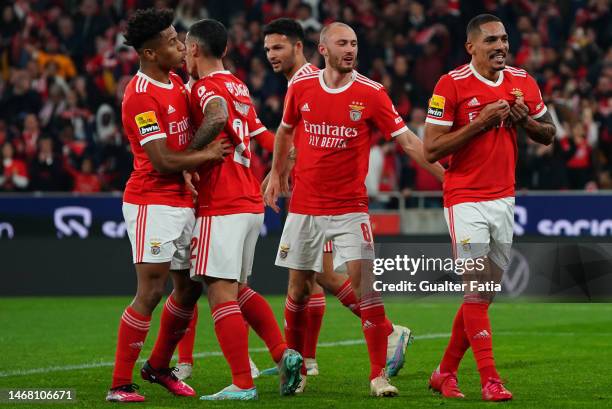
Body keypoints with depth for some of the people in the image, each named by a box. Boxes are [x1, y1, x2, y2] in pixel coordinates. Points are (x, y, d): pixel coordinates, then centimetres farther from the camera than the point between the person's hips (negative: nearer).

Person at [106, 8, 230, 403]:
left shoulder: (177, 83, 11)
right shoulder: (141, 96, -17)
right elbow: (163, 161, -21)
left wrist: (190, 170, 4)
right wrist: (206, 155, -8)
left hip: (183, 202, 9)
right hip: (153, 203, -9)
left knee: (189, 287, 13)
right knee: (151, 292, -10)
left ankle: (159, 366, 30)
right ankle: (120, 384, -6)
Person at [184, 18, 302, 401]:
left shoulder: (206, 87, -11)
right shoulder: (239, 87, 16)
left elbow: (217, 115, -31)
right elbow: (268, 142, 22)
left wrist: (189, 155, -23)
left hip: (221, 208, -9)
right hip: (251, 204, 9)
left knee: (221, 293, -7)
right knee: (239, 289, 19)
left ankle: (243, 383, -9)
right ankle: (283, 353, 8)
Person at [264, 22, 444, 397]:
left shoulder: (371, 93, -7)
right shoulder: (300, 88, 0)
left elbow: (408, 141, -8)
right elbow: (286, 130, 19)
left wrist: (446, 177, -14)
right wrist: (277, 173, 23)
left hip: (350, 207, -2)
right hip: (304, 207, 2)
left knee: (364, 283, -12)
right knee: (298, 289, 9)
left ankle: (379, 373, -8)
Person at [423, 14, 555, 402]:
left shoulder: (523, 82, 6)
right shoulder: (451, 85, -9)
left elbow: (548, 135, 16)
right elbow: (431, 150, -11)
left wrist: (524, 120, -5)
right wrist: (480, 123, -18)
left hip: (504, 199, 6)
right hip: (466, 199, -5)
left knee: (483, 294, 8)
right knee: (476, 291, -9)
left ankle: (446, 372, 20)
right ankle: (490, 380, -7)